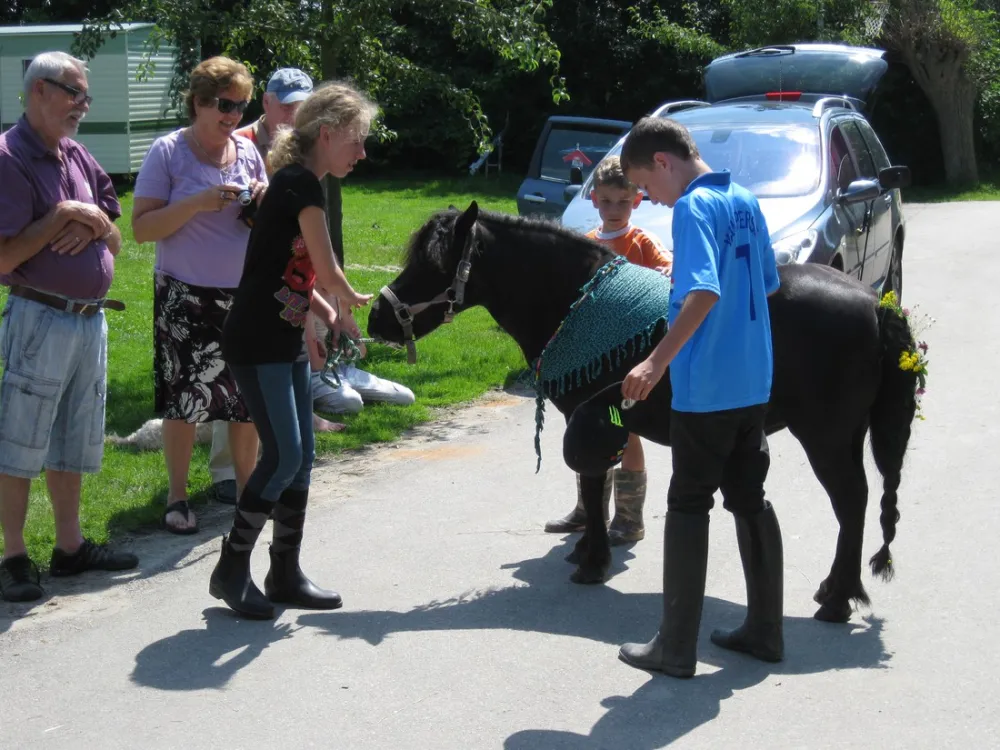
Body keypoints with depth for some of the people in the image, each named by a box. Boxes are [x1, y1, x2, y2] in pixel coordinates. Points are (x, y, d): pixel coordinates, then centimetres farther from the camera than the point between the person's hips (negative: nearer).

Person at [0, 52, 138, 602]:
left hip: (91, 320, 8)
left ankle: (70, 547, 26)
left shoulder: (80, 158, 13)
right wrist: (63, 216, -15)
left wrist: (96, 221, -6)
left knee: (72, 445, 15)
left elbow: (115, 245, 15)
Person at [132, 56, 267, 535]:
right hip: (186, 298, -4)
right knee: (184, 399, 0)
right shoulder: (168, 153, -5)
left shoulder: (248, 151, 8)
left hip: (245, 295, 4)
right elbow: (142, 227, -11)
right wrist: (200, 203, -21)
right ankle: (177, 498, 15)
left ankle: (246, 487, 24)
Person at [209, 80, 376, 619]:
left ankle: (285, 574, 18)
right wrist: (355, 301, 6)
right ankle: (231, 569, 4)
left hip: (285, 343, 10)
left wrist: (330, 314, 3)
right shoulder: (301, 183, -14)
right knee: (283, 457, -10)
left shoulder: (299, 183, 15)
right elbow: (327, 273, -13)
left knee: (301, 456, 9)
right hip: (257, 345, -10)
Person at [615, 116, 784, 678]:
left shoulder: (693, 208, -15)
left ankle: (676, 648, 7)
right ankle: (766, 630, 24)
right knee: (751, 500, 16)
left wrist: (657, 362, -30)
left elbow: (703, 294, -29)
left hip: (705, 389, -8)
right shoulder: (746, 201, 10)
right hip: (754, 382, 8)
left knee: (689, 506, 1)